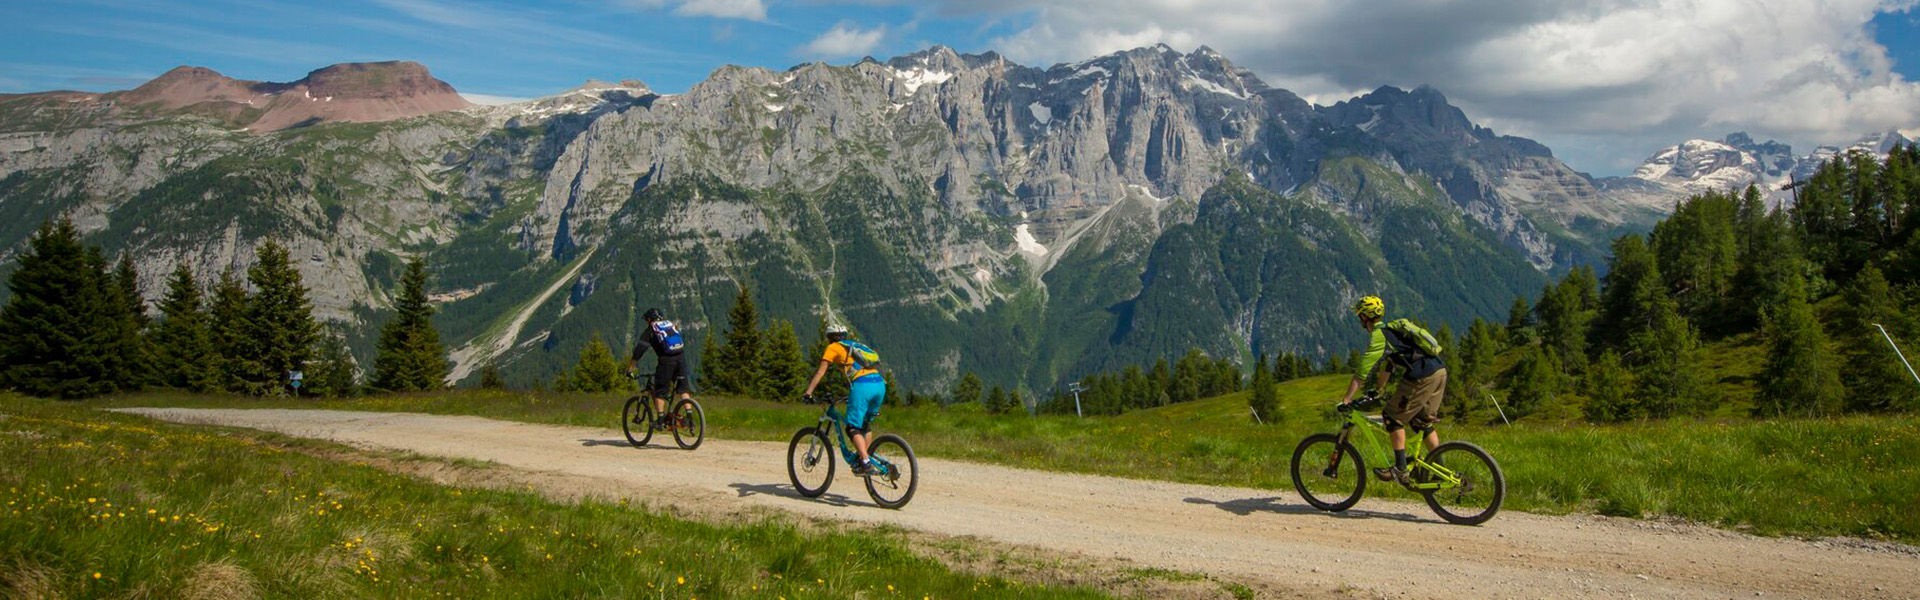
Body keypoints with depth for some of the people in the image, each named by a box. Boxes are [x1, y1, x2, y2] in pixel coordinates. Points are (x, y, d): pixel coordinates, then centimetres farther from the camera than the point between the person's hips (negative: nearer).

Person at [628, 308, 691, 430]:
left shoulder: (651, 330, 10)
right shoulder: (672, 325, 23)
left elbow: (640, 349, 4)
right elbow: (684, 342, 28)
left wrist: (630, 368, 8)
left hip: (666, 360, -4)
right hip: (681, 359, 4)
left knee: (660, 391, 6)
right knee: (683, 388, 9)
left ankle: (660, 419, 3)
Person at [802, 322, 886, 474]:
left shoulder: (833, 348, 15)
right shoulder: (855, 346, 34)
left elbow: (820, 372, 7)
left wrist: (808, 392, 7)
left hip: (862, 385, -7)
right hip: (880, 383, 7)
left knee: (853, 427, -3)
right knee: (866, 424, 24)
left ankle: (865, 463, -15)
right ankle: (863, 455, 22)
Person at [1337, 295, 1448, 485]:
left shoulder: (1377, 336, -5)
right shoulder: (1390, 331, 25)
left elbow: (1361, 372, -8)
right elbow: (1386, 368, 34)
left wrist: (1347, 400, -5)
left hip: (1422, 377, -9)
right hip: (1440, 372, 9)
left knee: (1394, 417, 0)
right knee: (1424, 422, 19)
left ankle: (1400, 471, -1)